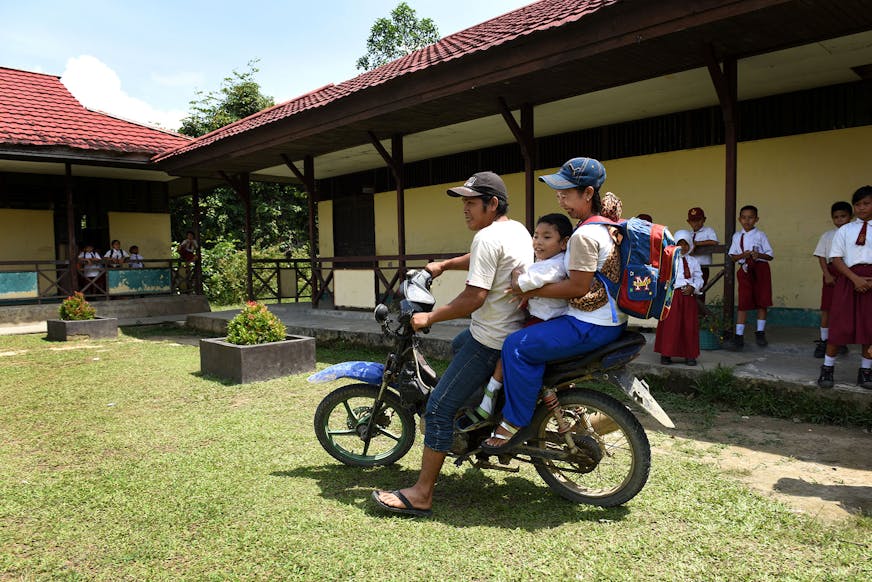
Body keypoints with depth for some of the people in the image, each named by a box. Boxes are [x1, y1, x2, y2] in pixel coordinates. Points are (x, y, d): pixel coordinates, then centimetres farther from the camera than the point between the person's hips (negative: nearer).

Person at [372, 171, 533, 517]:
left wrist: (429, 318, -17)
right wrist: (444, 265, 27)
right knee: (458, 345, 37)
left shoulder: (487, 237, -20)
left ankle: (422, 494, -3)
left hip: (491, 341, -10)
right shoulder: (517, 229, 10)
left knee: (439, 408, -8)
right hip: (514, 329, 10)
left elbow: (474, 297, -26)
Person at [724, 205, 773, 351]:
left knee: (762, 302, 6)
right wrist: (743, 255, -13)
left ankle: (760, 333, 21)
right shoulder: (737, 236, 6)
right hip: (745, 270, 1)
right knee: (743, 303, -2)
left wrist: (759, 255, -20)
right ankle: (739, 337, -3)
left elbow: (770, 255, -1)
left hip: (761, 269, -1)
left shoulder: (760, 235, 0)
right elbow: (732, 256, 6)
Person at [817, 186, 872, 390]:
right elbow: (836, 258, 0)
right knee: (840, 325, -1)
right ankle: (827, 369, 7)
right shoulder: (845, 230, 6)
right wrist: (855, 278, -12)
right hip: (849, 279, -1)